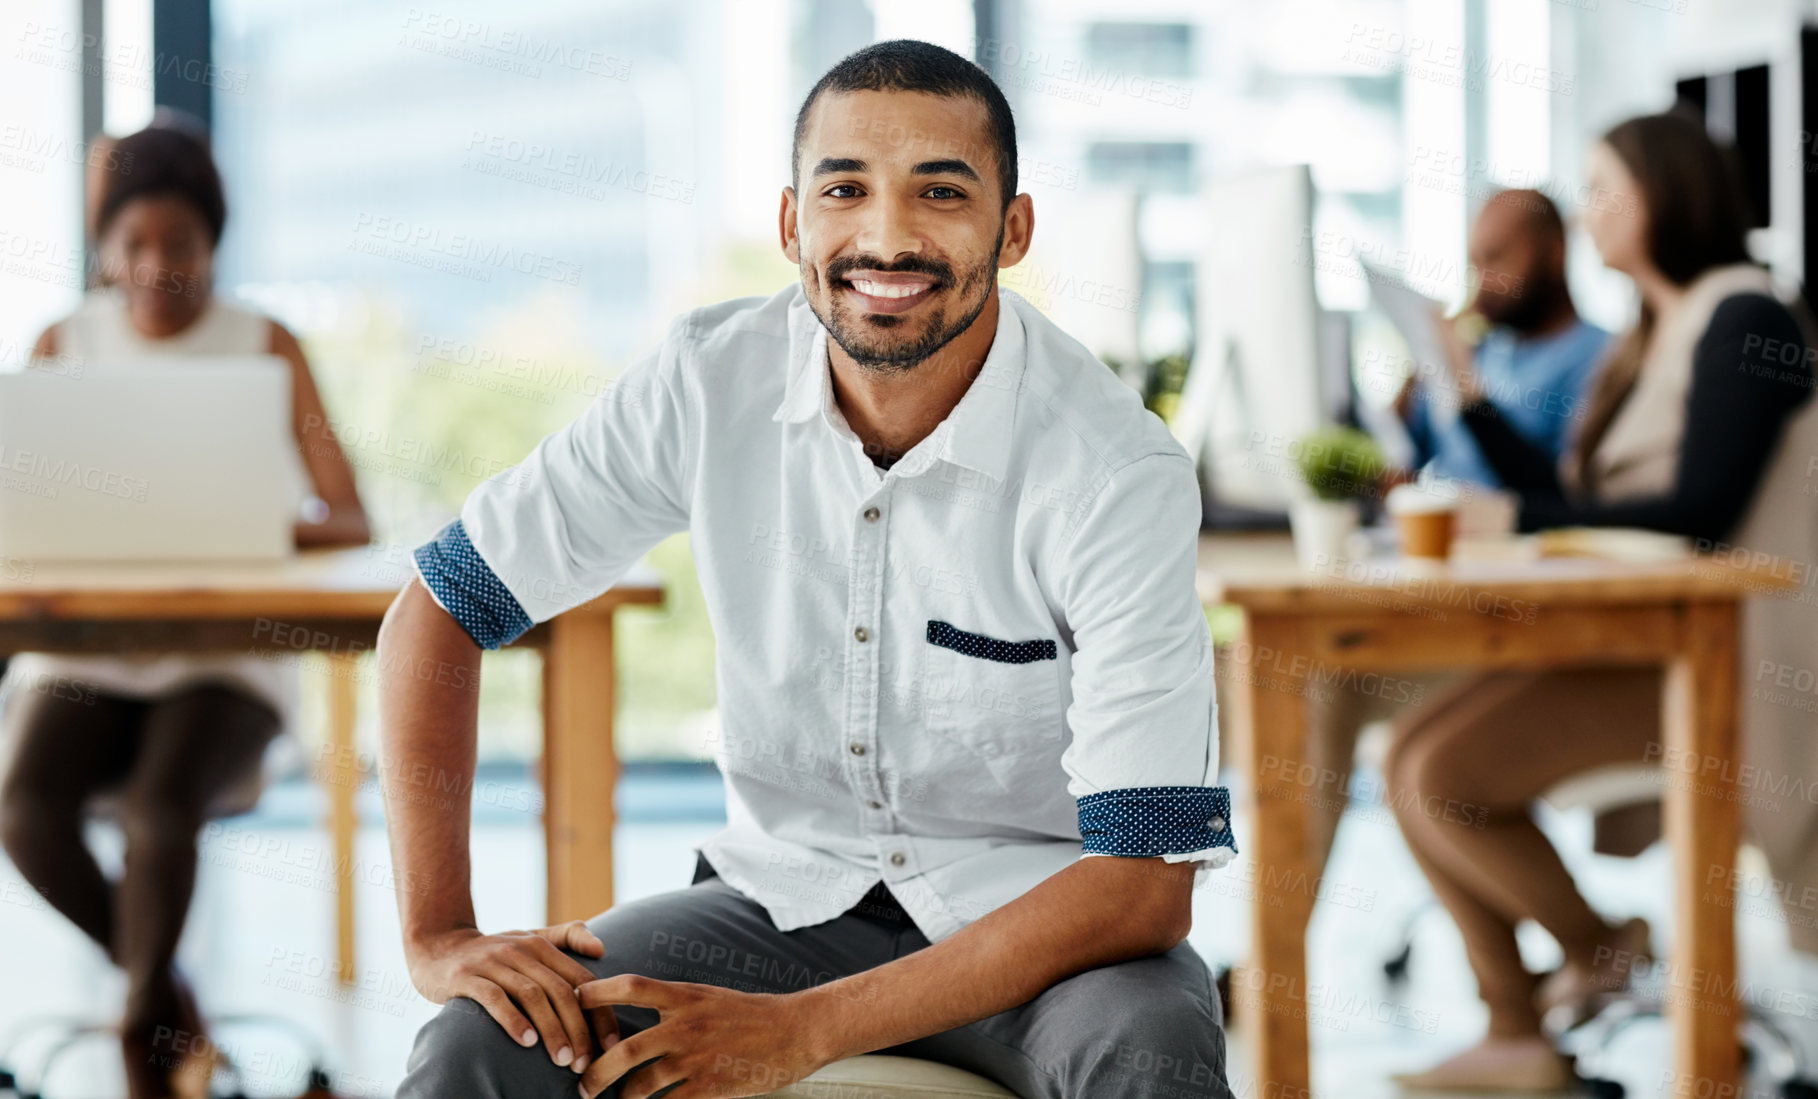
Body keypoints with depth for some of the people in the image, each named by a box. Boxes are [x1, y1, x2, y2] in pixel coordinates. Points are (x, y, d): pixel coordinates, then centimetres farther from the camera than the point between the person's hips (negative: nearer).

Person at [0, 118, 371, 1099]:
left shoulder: (266, 347, 3)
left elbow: (351, 523, -4)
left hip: (223, 656, -1)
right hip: (83, 652, 2)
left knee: (161, 804, -33)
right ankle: (157, 985, -1)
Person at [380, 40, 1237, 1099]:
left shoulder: (1122, 471, -20)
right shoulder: (706, 384, -10)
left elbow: (1144, 882, -22)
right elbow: (439, 610, -1)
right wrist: (439, 935, -14)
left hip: (1039, 912, -2)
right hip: (785, 891, 2)